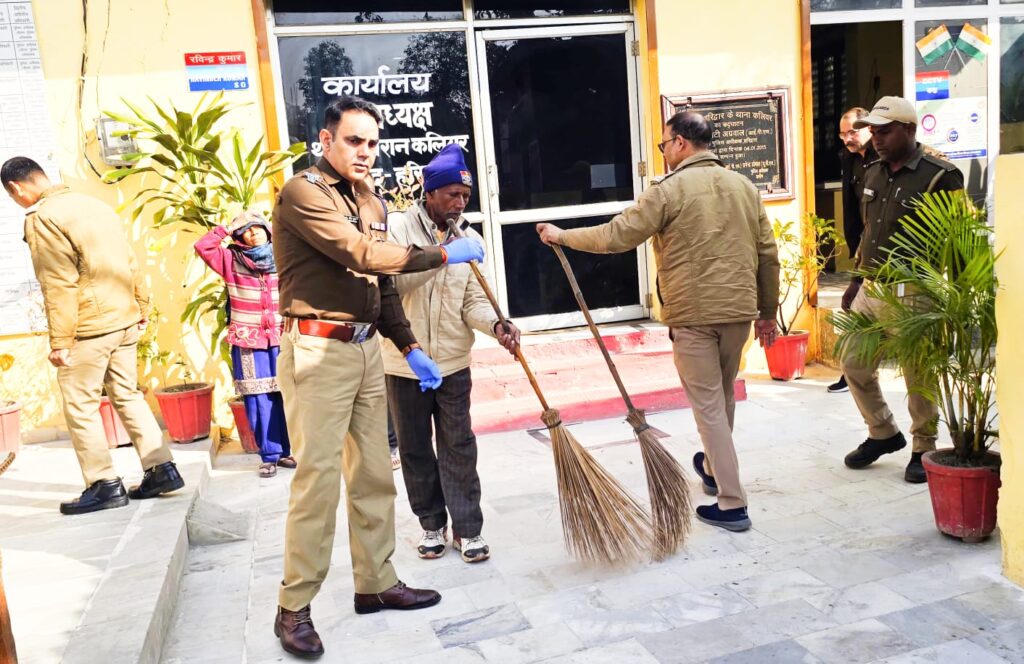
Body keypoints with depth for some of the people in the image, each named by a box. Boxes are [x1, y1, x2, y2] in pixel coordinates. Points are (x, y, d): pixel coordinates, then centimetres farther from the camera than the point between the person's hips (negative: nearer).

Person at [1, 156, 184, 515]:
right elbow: (130, 263, 12)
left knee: (81, 407, 4)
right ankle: (162, 469, 14)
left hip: (88, 328, -8)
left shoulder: (43, 218, -13)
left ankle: (105, 485, 9)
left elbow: (59, 287, -17)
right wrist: (141, 308, 18)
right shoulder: (96, 204, 11)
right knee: (128, 395, 15)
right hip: (124, 322, 8)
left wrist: (60, 342, -13)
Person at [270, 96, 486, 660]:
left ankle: (376, 583, 26)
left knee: (373, 473, 12)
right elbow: (363, 254, -21)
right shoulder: (303, 192, -11)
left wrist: (410, 348, 13)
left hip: (365, 349, 8)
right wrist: (444, 254, -14)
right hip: (318, 351, -8)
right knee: (317, 476, -6)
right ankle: (293, 608, 8)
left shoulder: (371, 202, 15)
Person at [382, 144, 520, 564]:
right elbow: (392, 280, -20)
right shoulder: (398, 227, -6)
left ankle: (467, 529, 15)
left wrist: (496, 326, -23)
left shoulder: (470, 239, 2)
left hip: (453, 361, 1)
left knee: (458, 447, 4)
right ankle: (432, 524, 26)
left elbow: (473, 302, -2)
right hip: (404, 361, -1)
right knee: (415, 449, 10)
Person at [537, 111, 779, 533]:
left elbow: (615, 236, -11)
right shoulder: (744, 186, 9)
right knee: (723, 396, 23)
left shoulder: (671, 189, -9)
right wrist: (767, 312, 18)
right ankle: (712, 468, 45)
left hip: (692, 314, -6)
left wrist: (562, 236, 2)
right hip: (739, 310, 6)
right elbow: (767, 255, 10)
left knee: (708, 406, 2)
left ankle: (731, 505, 6)